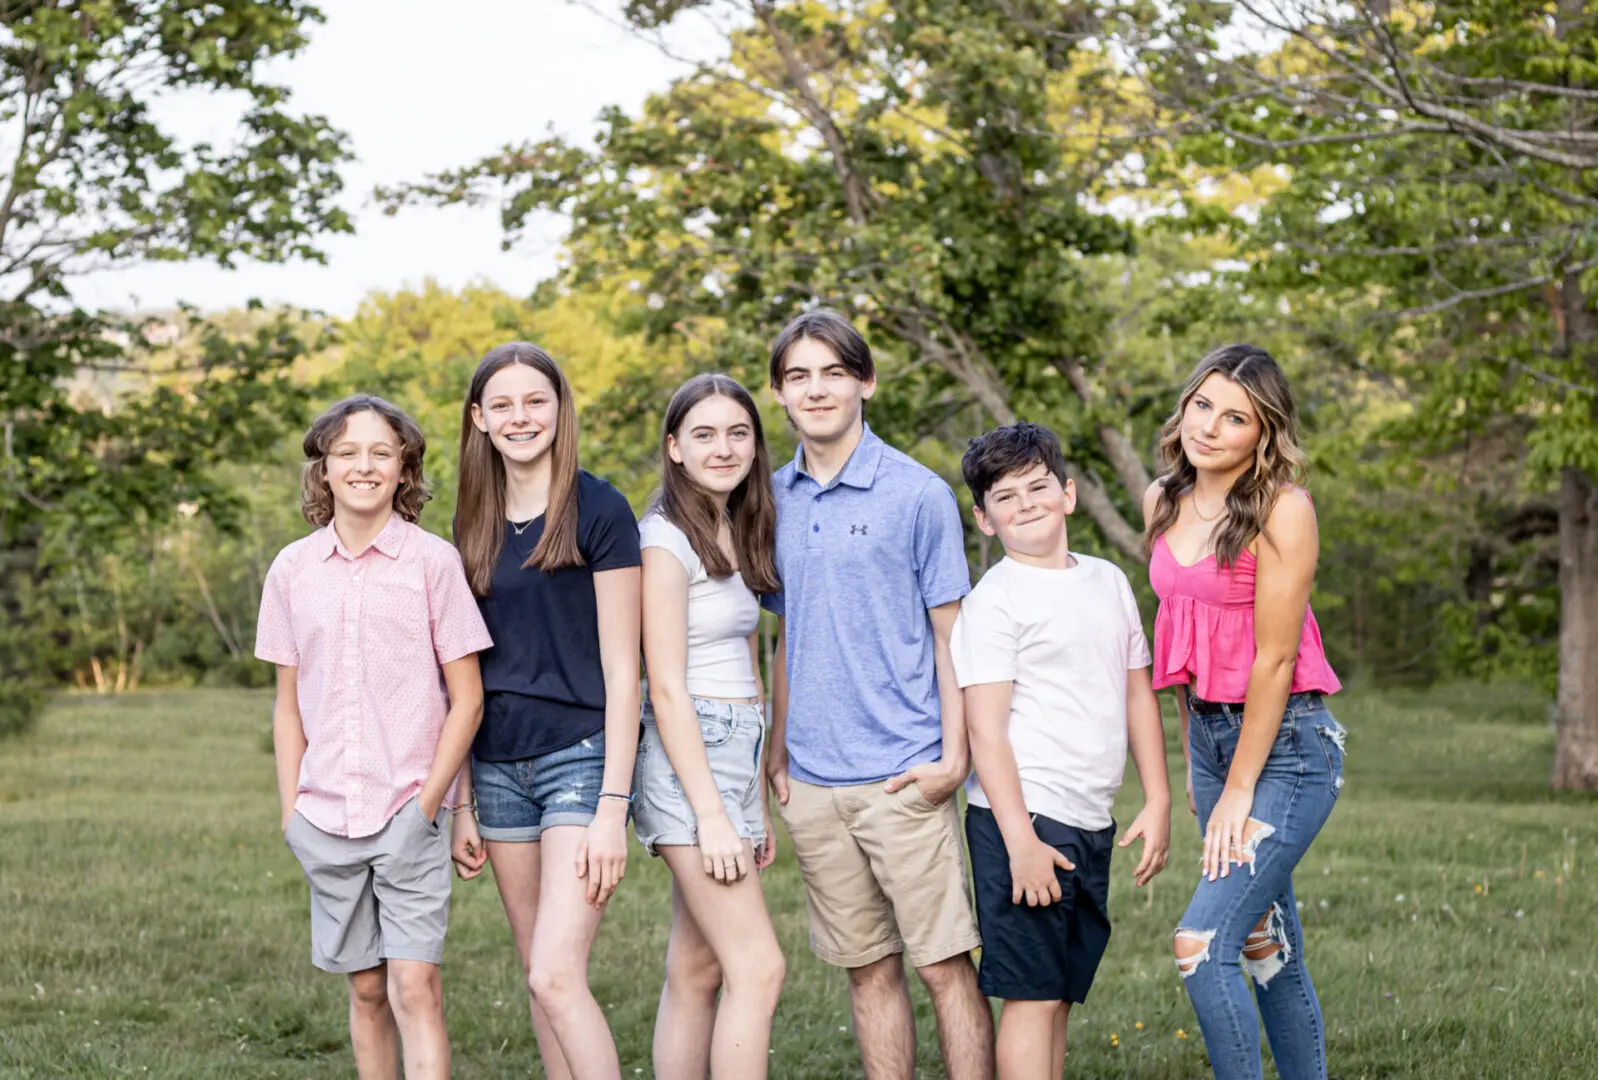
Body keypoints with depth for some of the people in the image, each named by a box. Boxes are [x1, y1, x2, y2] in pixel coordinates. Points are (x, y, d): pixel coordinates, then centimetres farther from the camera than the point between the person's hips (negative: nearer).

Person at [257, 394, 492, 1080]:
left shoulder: (434, 562, -4)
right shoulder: (293, 570, 6)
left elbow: (466, 697, -2)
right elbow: (289, 702, 12)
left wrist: (428, 804, -9)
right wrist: (291, 811, 4)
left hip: (410, 812, -3)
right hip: (329, 814, 3)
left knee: (415, 986, -10)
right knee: (365, 988, 11)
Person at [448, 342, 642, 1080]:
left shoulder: (599, 512, -7)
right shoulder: (476, 523, 10)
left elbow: (622, 671, -9)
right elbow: (468, 676, 13)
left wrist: (612, 806, -15)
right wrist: (459, 805, 11)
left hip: (581, 757, -6)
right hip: (499, 766, 6)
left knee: (558, 976, -15)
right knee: (540, 975, 10)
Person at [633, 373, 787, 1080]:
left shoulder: (738, 537, 15)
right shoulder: (667, 539, -10)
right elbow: (667, 689, -14)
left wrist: (758, 804, 16)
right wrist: (712, 814, -18)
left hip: (735, 755, 8)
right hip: (688, 760, -8)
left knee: (696, 971, 9)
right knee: (758, 968, -12)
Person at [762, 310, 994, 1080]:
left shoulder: (918, 494, -4)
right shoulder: (774, 500, 10)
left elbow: (950, 633, -2)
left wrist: (954, 755, -10)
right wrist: (777, 752, 12)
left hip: (903, 775, -4)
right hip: (812, 780, 4)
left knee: (944, 964, -2)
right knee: (868, 969, 11)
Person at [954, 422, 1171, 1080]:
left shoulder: (1107, 581, 13)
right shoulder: (994, 600, -7)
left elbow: (1138, 694, 18)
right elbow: (985, 729, -11)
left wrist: (1158, 802, 12)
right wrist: (1020, 839, -17)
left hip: (1090, 824, 7)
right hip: (1023, 819, -6)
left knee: (1060, 994, 11)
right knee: (1033, 995, -6)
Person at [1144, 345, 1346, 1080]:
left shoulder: (1282, 509, -15)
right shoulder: (1162, 502, 6)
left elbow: (1274, 658, -16)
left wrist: (1239, 788, -14)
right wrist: (1194, 757, 15)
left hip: (1286, 742, -7)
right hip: (1210, 731, 7)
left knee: (1201, 946, -16)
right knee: (1267, 948, 13)